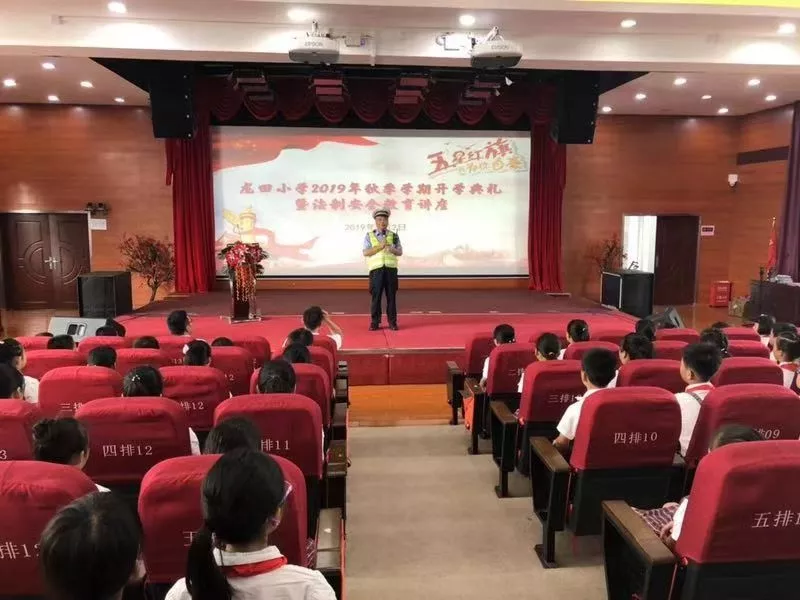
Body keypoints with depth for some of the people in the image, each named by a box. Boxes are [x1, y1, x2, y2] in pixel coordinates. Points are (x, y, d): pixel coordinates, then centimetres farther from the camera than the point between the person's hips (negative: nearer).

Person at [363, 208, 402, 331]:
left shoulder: (394, 236, 12)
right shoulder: (369, 236, 6)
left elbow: (400, 252, 9)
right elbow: (365, 252, -5)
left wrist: (393, 249, -13)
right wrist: (380, 246, -14)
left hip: (391, 269, 2)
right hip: (376, 269, -2)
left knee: (391, 296, 3)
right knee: (376, 296, 0)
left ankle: (392, 322, 10)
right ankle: (375, 322, 8)